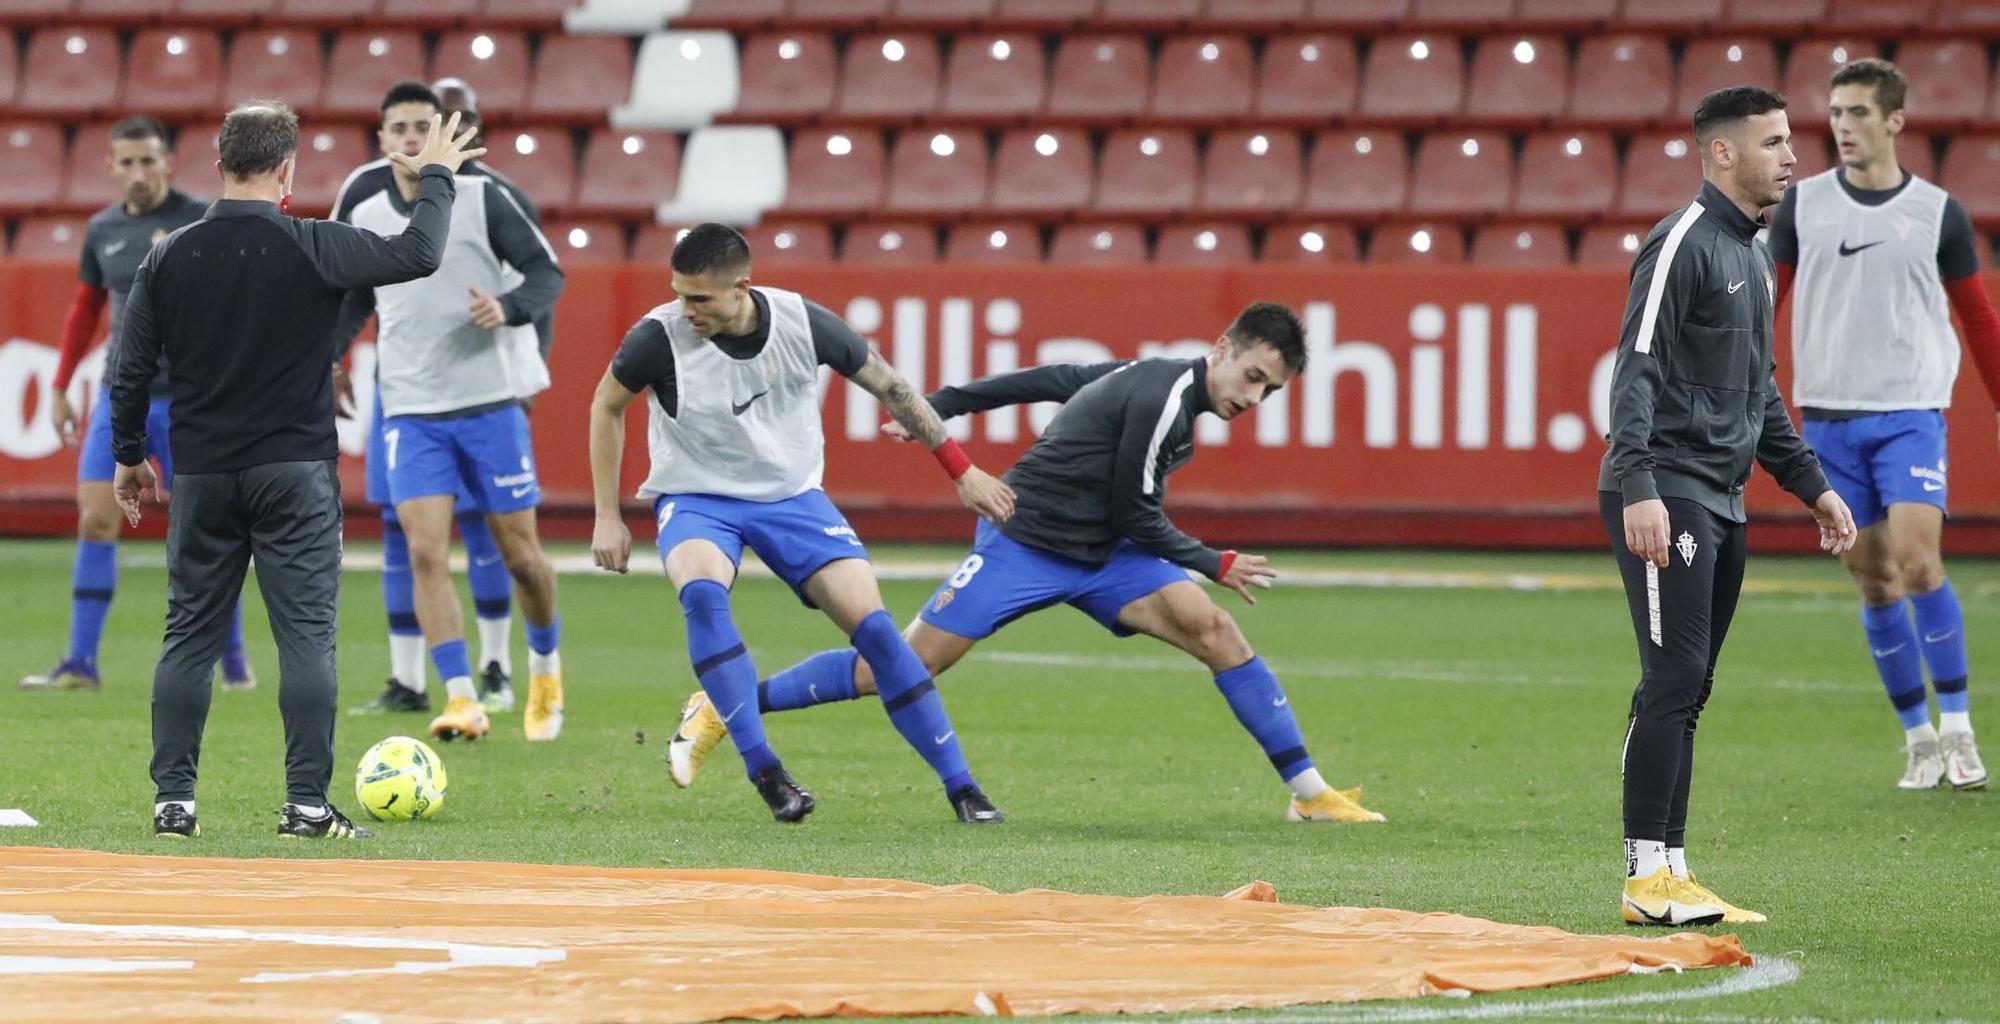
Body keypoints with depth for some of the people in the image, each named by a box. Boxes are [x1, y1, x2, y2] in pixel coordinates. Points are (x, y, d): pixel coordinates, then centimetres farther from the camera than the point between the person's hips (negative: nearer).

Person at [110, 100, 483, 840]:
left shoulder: (169, 257, 1)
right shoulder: (312, 249, -11)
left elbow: (130, 370, 5)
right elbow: (419, 253, -9)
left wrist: (128, 455, 19)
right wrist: (436, 176, 7)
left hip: (202, 474, 3)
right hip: (295, 472, -3)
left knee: (189, 634, 9)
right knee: (307, 634, -1)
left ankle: (174, 800, 6)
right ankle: (307, 804, -6)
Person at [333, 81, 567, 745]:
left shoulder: (482, 198, -3)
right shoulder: (364, 216, 7)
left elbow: (547, 272, -3)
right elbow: (353, 304, 20)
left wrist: (508, 309, -23)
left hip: (491, 402, -2)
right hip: (410, 411, 2)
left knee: (519, 552, 4)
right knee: (424, 552, -14)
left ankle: (545, 665, 32)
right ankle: (461, 701, -15)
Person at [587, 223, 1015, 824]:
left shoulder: (803, 324, -16)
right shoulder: (660, 337, -20)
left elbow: (888, 386, 1)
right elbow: (607, 406, 0)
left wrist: (962, 469, 5)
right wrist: (607, 517, 0)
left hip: (792, 497, 2)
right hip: (697, 500, -2)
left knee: (874, 627, -12)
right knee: (702, 593, -35)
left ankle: (961, 786, 0)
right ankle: (766, 774, -29)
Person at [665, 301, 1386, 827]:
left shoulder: (1154, 380, 7)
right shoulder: (1161, 398, -21)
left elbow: (1046, 380, 14)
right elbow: (1136, 516, -17)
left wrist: (935, 408, 19)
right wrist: (1215, 566, -5)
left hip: (1101, 556, 8)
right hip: (1025, 544, -8)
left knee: (1214, 630, -11)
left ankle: (1309, 791, -11)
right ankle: (721, 711, 5)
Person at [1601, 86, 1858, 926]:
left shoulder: (1751, 255, 19)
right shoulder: (1684, 243, -10)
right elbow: (1636, 372, -17)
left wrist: (1811, 485, 25)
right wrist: (1639, 489, -26)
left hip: (1721, 502, 9)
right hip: (1667, 495, -9)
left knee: (1685, 691, 9)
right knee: (1672, 683, -11)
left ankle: (1671, 873, 10)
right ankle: (1648, 877, -9)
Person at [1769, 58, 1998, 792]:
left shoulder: (1938, 214, 2)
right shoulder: (1800, 206, 5)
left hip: (1910, 412, -2)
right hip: (1829, 418, 2)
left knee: (1917, 560, -17)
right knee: (1873, 580, 3)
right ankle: (1918, 739, 12)